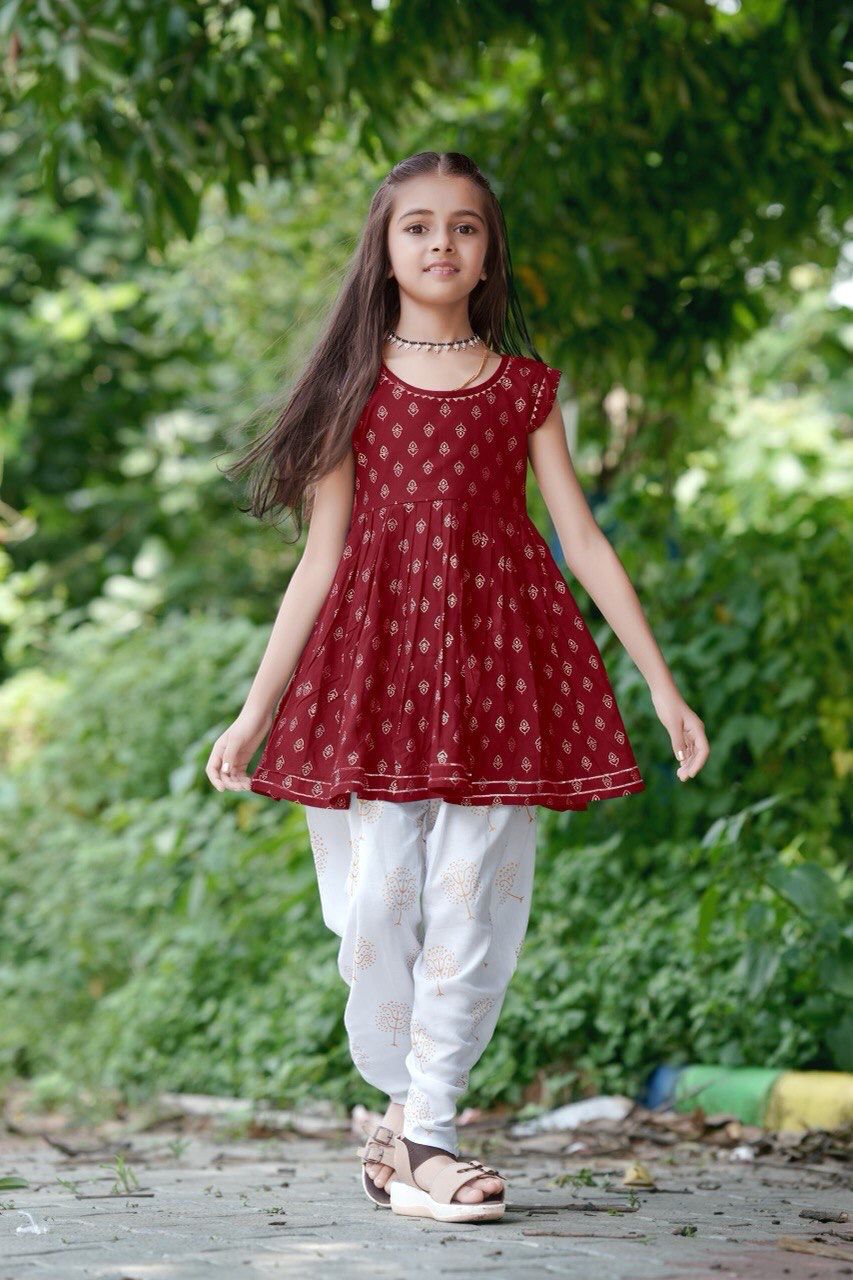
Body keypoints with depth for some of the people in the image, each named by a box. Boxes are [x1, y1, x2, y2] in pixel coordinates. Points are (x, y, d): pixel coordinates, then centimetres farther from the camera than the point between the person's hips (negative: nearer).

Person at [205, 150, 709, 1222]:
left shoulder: (523, 384, 10)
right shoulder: (357, 388, 7)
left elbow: (583, 542, 10)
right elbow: (321, 559, 7)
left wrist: (662, 683, 5)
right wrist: (253, 711, 3)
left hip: (497, 660, 1)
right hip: (374, 657, -1)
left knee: (474, 905, -4)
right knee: (379, 901, -4)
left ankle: (421, 1132, 4)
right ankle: (409, 1113, 14)